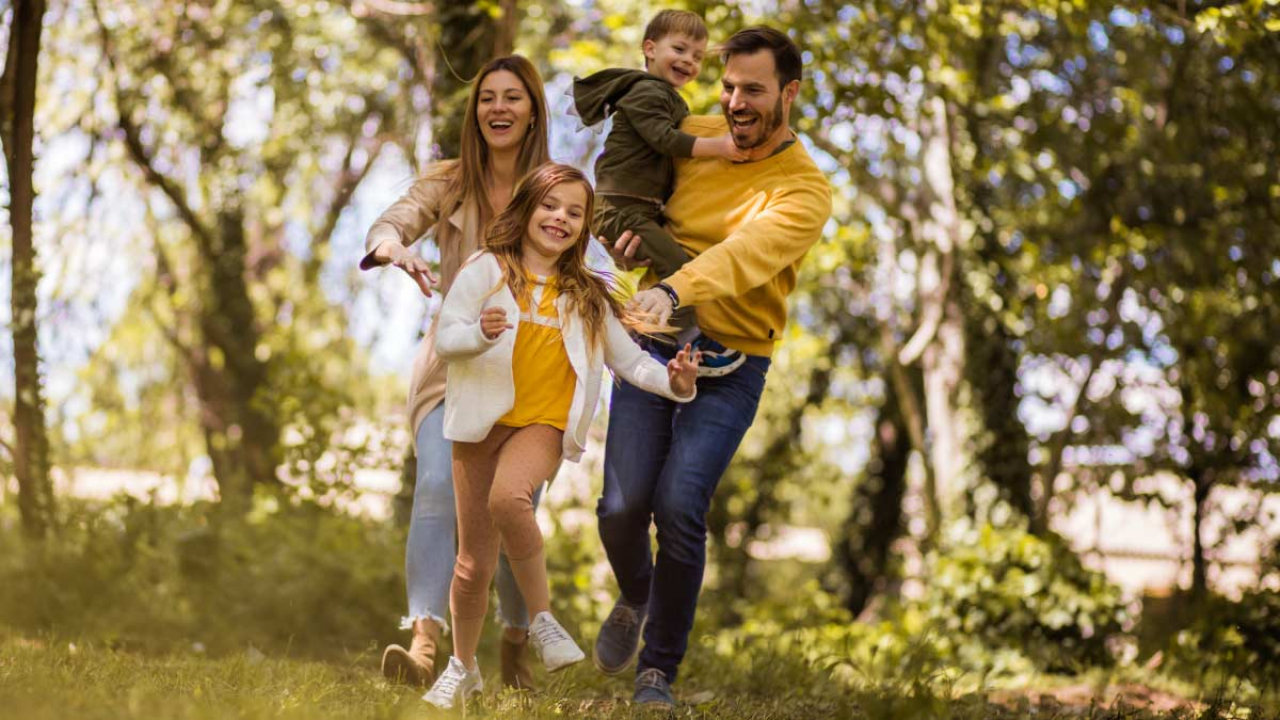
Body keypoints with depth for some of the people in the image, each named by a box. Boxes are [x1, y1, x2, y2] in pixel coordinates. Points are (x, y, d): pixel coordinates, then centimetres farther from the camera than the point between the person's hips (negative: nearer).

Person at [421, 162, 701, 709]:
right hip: (483, 422, 0)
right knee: (474, 564, 5)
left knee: (508, 496, -34)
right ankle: (463, 667, 27)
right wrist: (480, 333, -29)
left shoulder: (586, 296, 11)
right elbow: (445, 337, -7)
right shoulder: (488, 269, 0)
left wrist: (673, 383, -10)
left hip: (543, 423, 0)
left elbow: (629, 360, 9)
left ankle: (542, 618, -19)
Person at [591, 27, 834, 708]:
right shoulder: (690, 136, 3)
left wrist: (672, 290, -47)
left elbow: (747, 252, -29)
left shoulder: (805, 190, -10)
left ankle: (659, 671, 0)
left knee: (679, 505, -18)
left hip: (730, 364, -3)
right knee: (621, 505, -9)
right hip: (652, 344, 3)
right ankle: (635, 597, 27)